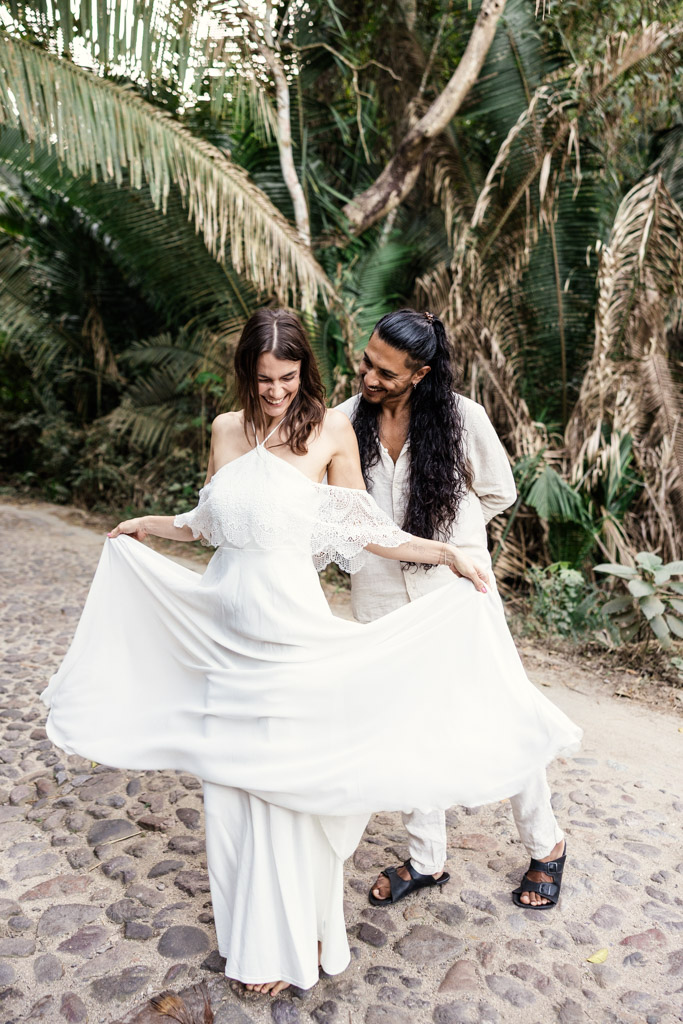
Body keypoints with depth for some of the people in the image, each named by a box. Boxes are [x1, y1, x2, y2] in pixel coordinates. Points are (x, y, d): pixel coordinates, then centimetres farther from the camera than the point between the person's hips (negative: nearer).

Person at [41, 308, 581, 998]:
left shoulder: (330, 431, -5)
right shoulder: (226, 430, 6)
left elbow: (360, 531, -3)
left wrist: (445, 553, -11)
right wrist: (149, 525, 21)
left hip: (289, 626, -4)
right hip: (225, 623, 4)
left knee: (287, 780, 6)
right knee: (231, 777, 12)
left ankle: (292, 939, 30)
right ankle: (249, 931, 36)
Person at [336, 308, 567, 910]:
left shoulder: (461, 419, -11)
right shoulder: (345, 422, -5)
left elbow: (499, 493, 4)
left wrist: (441, 533, 2)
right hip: (382, 596, 3)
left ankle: (545, 844, 34)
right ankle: (427, 860, 34)